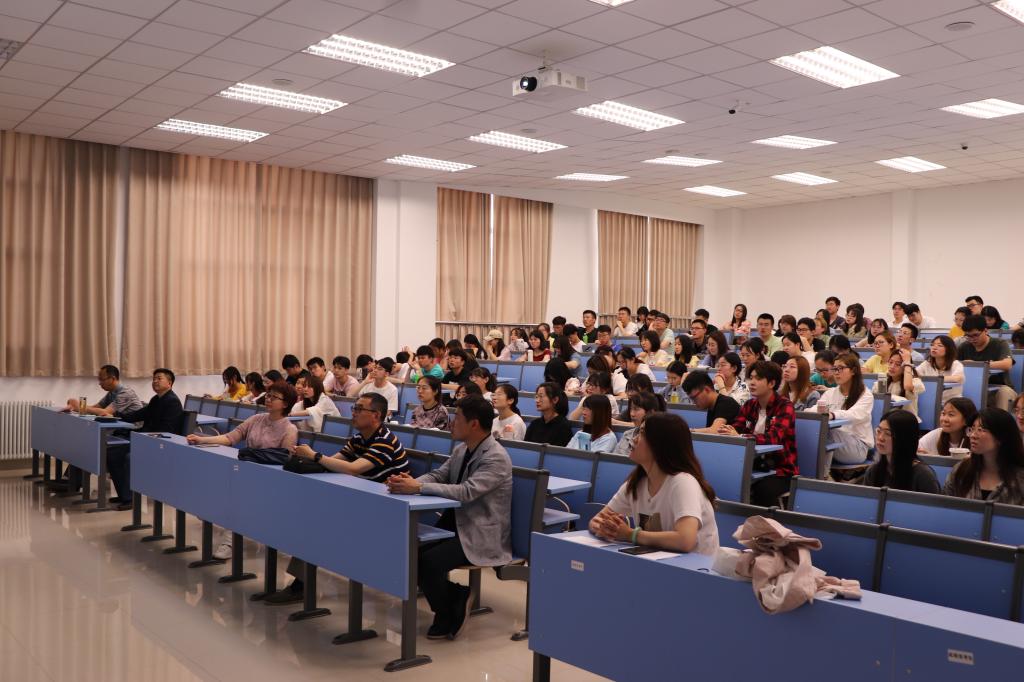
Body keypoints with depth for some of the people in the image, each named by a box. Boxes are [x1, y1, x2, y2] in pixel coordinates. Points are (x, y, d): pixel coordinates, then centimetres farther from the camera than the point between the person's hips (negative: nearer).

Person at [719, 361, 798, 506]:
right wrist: (726, 431, -25)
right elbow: (734, 429, 0)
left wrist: (740, 437, -36)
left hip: (780, 470, -4)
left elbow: (774, 437, -23)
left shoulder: (784, 406, -7)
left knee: (764, 488, -33)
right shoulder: (750, 405, 11)